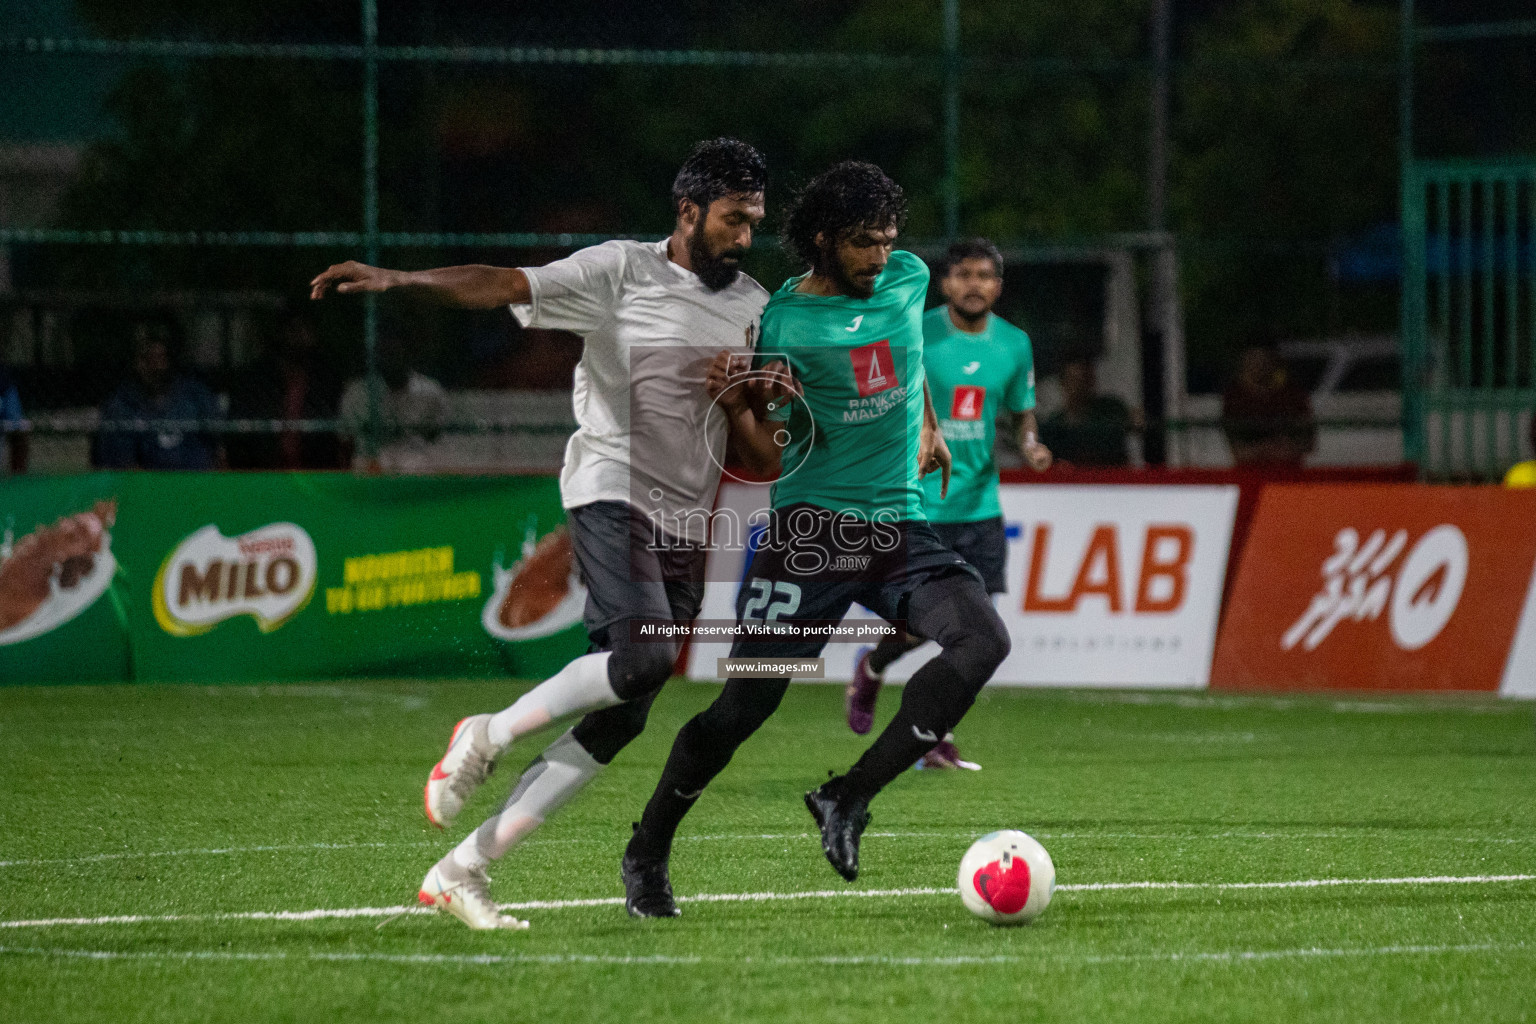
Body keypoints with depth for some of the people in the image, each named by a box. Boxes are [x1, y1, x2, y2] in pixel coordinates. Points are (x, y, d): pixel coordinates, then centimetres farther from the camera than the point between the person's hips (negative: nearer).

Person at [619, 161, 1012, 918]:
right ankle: (646, 854, 12)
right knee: (746, 702, -8)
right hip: (810, 527, -5)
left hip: (900, 525, 5)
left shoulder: (908, 280, 6)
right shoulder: (782, 321, -8)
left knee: (983, 639, -21)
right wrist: (761, 431, -22)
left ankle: (848, 800, -16)